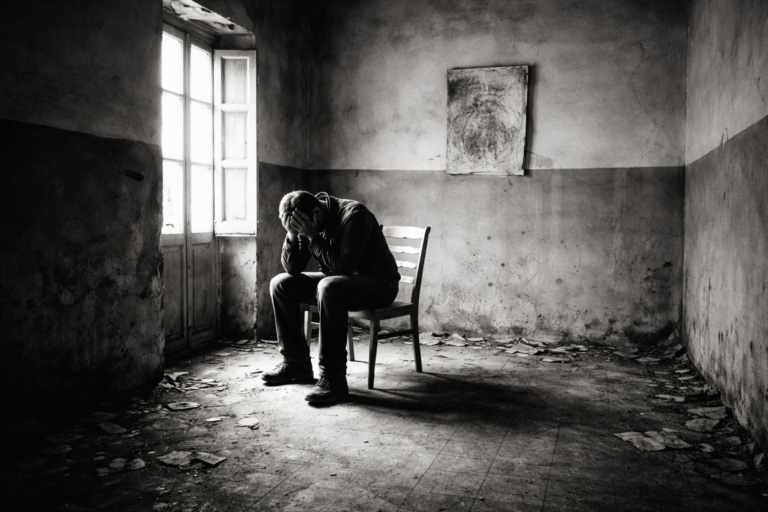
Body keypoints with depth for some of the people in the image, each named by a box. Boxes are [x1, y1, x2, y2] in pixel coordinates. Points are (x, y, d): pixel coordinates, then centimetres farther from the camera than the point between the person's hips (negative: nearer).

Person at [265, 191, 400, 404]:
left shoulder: (353, 215, -24)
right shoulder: (309, 223, -1)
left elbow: (343, 267, -31)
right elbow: (292, 269, -3)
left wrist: (313, 236, -30)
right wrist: (292, 235, -19)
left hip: (378, 283, -8)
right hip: (338, 280, 8)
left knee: (329, 287, -37)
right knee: (280, 284, -1)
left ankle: (333, 378, -31)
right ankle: (296, 362, 5)